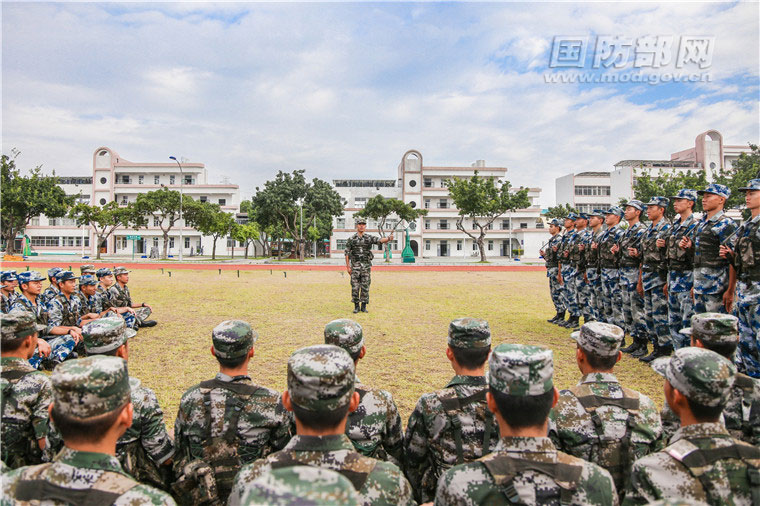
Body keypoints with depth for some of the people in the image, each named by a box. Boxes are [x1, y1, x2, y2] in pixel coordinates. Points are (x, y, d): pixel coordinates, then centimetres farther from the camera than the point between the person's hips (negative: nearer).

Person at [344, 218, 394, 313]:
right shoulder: (351, 239, 1)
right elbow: (347, 253, 2)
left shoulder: (369, 238, 3)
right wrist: (348, 267, -3)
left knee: (365, 287, 3)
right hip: (355, 266, -1)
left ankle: (364, 307, 12)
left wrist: (388, 238, -36)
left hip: (366, 266, 1)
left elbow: (380, 240, -14)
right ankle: (356, 306, 12)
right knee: (355, 287, 1)